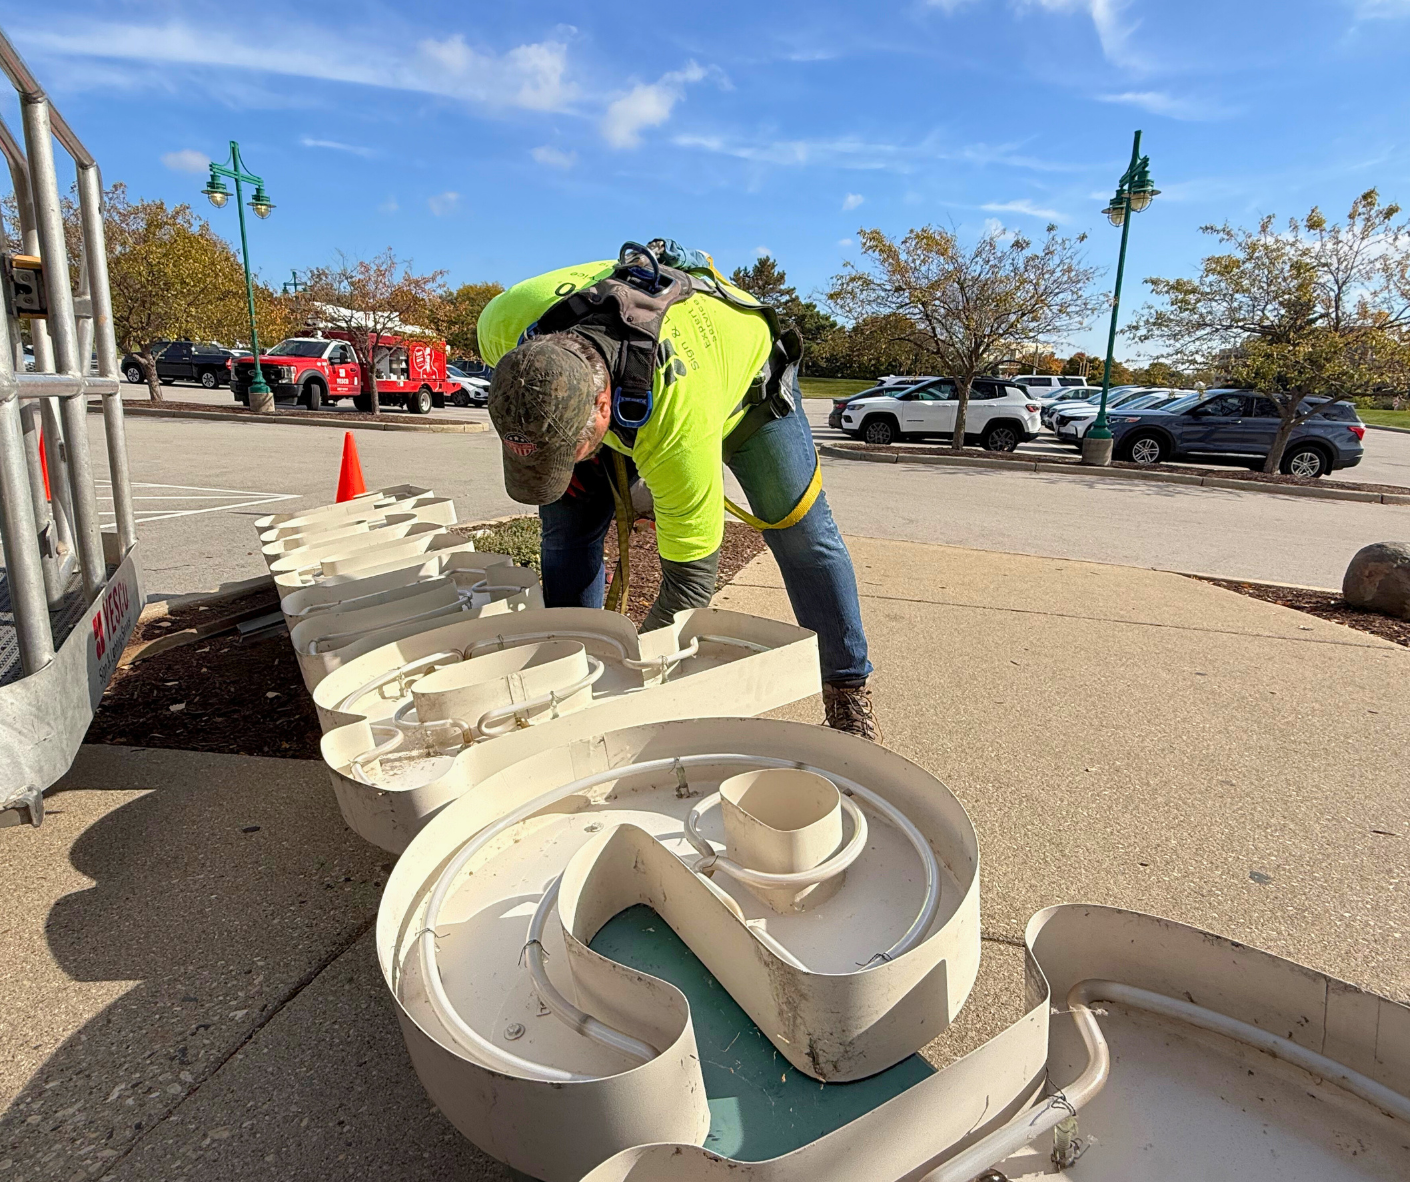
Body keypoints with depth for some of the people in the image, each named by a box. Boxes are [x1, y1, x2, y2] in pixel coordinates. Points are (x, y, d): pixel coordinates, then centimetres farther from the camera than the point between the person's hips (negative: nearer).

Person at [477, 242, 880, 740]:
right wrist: (579, 459, -8)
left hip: (746, 368, -4)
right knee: (568, 525, -8)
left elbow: (691, 572, -39)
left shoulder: (677, 417, -49)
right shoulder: (505, 326, -35)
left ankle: (848, 690, 9)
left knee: (802, 533, -7)